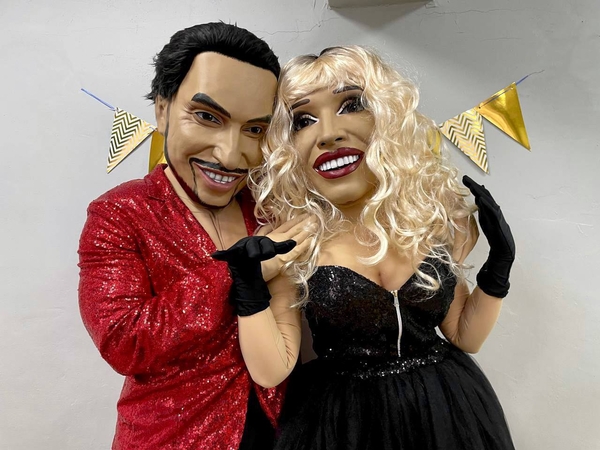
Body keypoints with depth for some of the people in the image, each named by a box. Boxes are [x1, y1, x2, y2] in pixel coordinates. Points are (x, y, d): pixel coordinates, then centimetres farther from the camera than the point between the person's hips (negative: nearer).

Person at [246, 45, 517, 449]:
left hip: (446, 411, 3)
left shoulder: (434, 211, -8)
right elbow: (273, 368, -14)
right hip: (338, 417, -2)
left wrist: (498, 265, -9)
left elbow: (464, 336, 3)